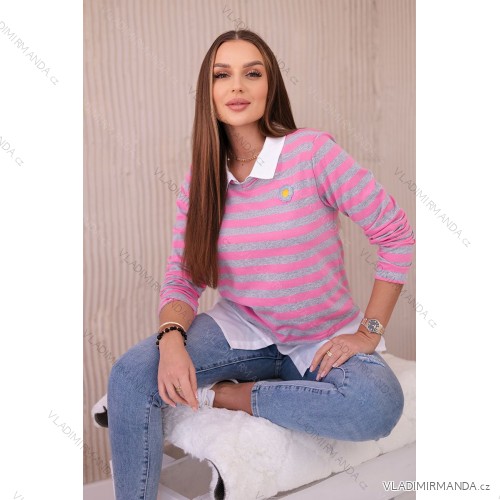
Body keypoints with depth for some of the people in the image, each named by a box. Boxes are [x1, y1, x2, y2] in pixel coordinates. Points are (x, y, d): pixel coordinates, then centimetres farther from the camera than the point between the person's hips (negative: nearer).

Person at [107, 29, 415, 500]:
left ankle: (223, 394, -15)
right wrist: (172, 338, -23)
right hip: (242, 329, 2)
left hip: (323, 340, -1)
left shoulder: (313, 151, -14)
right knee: (130, 374, -23)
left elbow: (396, 235, -9)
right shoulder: (199, 179, 0)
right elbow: (182, 279, -2)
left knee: (379, 405, -34)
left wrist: (369, 332, -11)